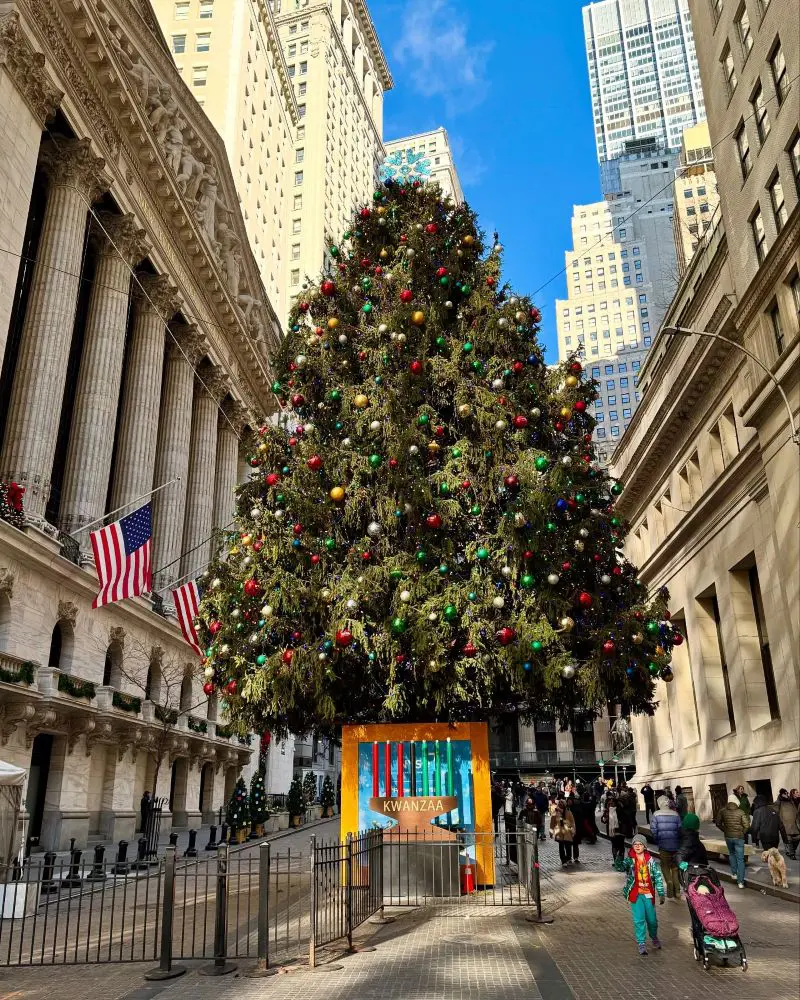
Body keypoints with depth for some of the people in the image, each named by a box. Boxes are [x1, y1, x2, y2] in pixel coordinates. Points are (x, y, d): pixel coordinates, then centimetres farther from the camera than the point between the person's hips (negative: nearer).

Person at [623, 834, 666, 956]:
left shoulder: (651, 860, -2)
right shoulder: (630, 860, -5)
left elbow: (658, 876, 2)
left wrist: (661, 893, 1)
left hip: (649, 893, 1)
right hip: (635, 894, -1)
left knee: (652, 919, 12)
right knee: (639, 920, -4)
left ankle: (654, 938, 40)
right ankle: (641, 944, 10)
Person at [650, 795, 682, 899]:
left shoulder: (656, 814, -3)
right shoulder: (675, 814, 2)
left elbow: (653, 829, -7)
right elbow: (680, 829, 0)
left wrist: (657, 840, 7)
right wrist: (678, 840, 13)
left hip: (663, 845, -2)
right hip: (676, 845, 3)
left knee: (665, 866, 12)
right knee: (675, 867, 15)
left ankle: (669, 882, -14)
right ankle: (677, 891, 10)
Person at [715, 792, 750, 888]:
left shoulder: (722, 811, -5)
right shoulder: (740, 812, -11)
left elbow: (718, 823, 1)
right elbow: (746, 825, -12)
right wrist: (742, 832, 6)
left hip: (728, 836, 2)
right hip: (739, 837, -2)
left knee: (731, 854, 28)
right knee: (740, 859, 1)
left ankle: (734, 873, 30)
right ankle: (740, 882, -2)